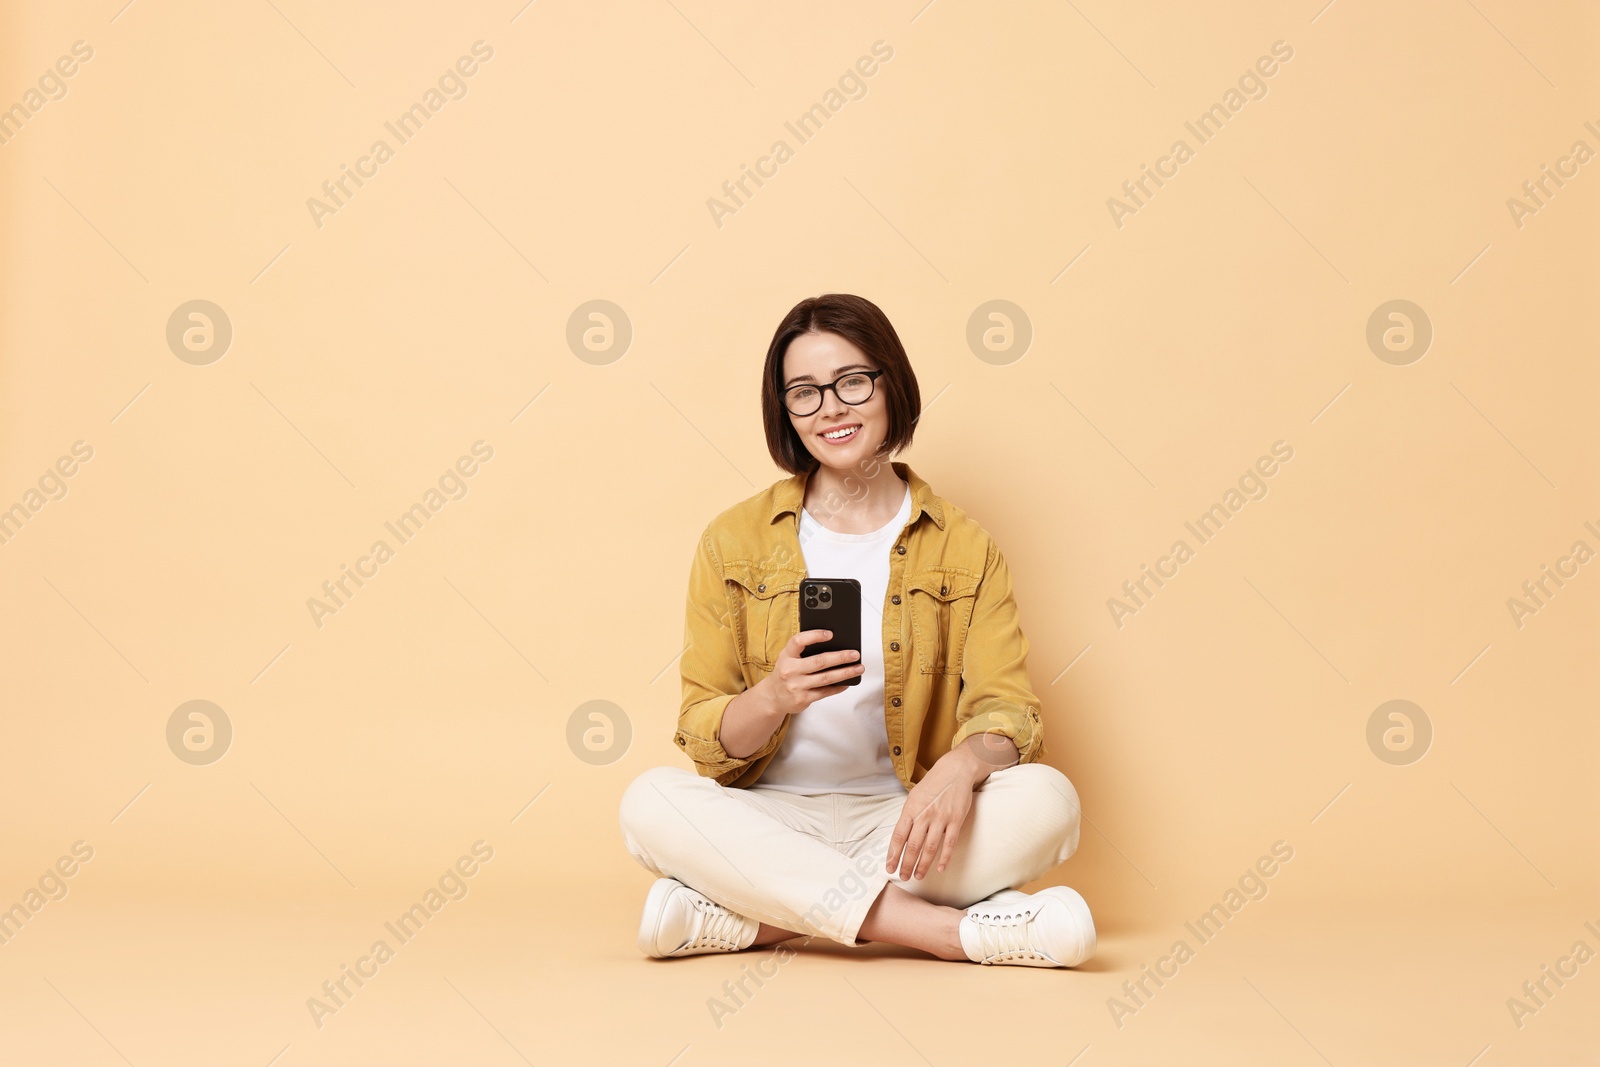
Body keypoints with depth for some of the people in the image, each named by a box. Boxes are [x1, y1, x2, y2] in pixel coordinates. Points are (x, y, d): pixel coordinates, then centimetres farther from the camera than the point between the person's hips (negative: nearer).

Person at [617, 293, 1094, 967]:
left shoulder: (962, 549, 6)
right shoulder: (734, 542, 4)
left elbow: (1006, 709, -5)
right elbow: (705, 742, 1)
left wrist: (960, 766, -28)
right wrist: (773, 698, -22)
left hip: (901, 819, 1)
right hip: (769, 822, 0)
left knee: (1047, 799, -28)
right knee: (650, 802, -30)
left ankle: (733, 920, -28)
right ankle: (954, 930, -33)